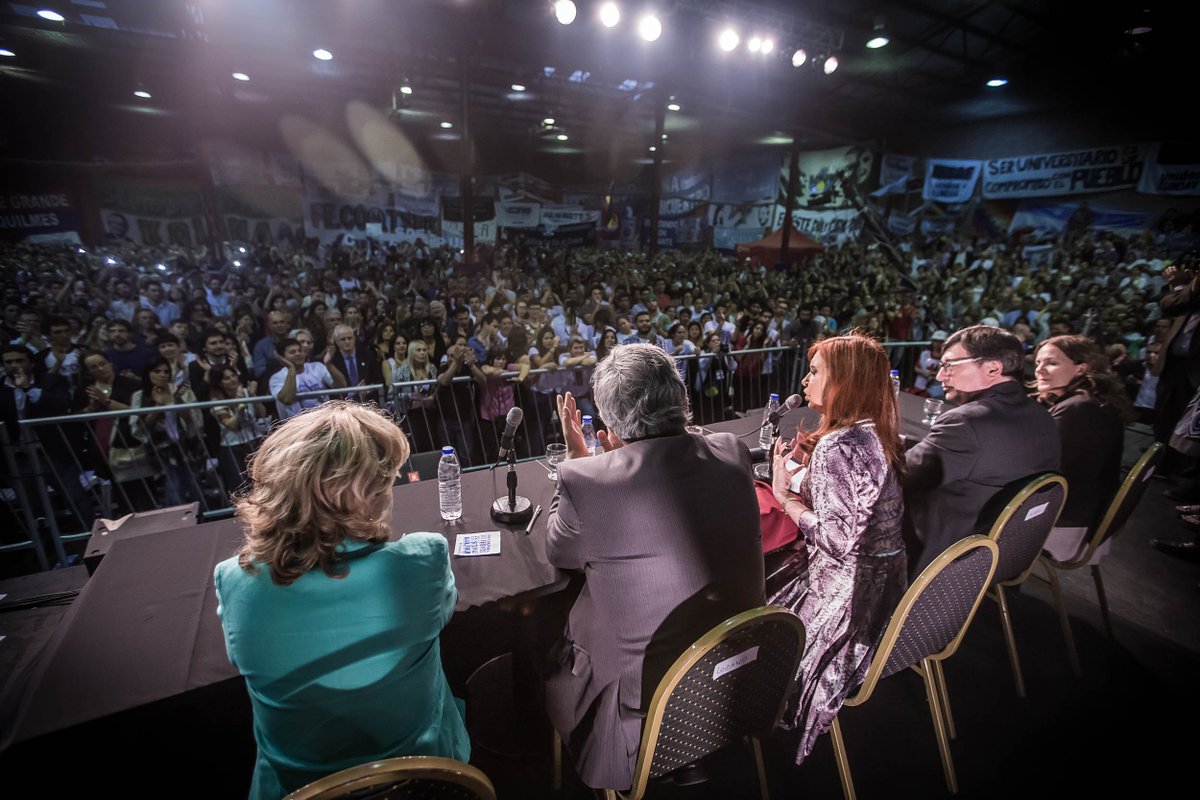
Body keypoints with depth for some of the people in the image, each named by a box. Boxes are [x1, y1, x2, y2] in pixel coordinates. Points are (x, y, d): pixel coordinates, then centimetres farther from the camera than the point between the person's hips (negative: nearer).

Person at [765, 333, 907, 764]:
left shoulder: (838, 446, -27)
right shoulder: (874, 433, 3)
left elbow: (840, 540, -27)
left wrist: (785, 497, -19)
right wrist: (807, 468, 4)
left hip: (847, 596, -9)